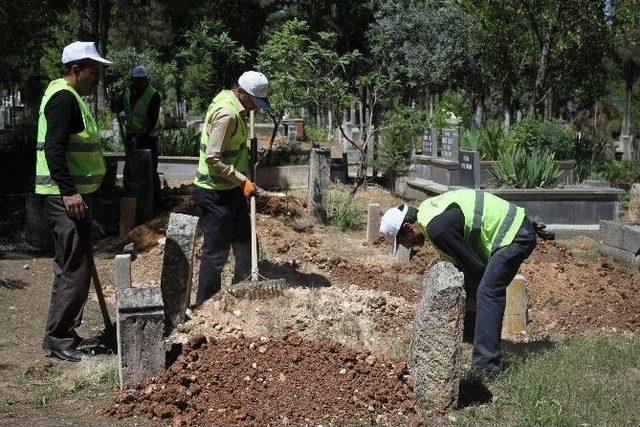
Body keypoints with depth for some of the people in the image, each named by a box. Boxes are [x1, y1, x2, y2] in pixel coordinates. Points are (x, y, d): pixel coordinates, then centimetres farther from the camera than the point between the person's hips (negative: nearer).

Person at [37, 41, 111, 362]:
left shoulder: (71, 98, 18)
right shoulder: (63, 98, -14)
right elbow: (54, 149, -23)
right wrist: (69, 192, -27)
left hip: (72, 192, 11)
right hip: (65, 195, -11)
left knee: (71, 266, 16)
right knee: (75, 269, -8)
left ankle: (65, 331, 26)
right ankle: (57, 339, 0)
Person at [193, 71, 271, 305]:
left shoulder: (228, 98, 8)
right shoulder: (227, 115, -23)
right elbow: (213, 159, -27)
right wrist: (242, 180, -23)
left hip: (231, 189, 10)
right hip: (216, 193, -10)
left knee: (245, 244, 18)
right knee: (216, 251, 0)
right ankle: (205, 305, 12)